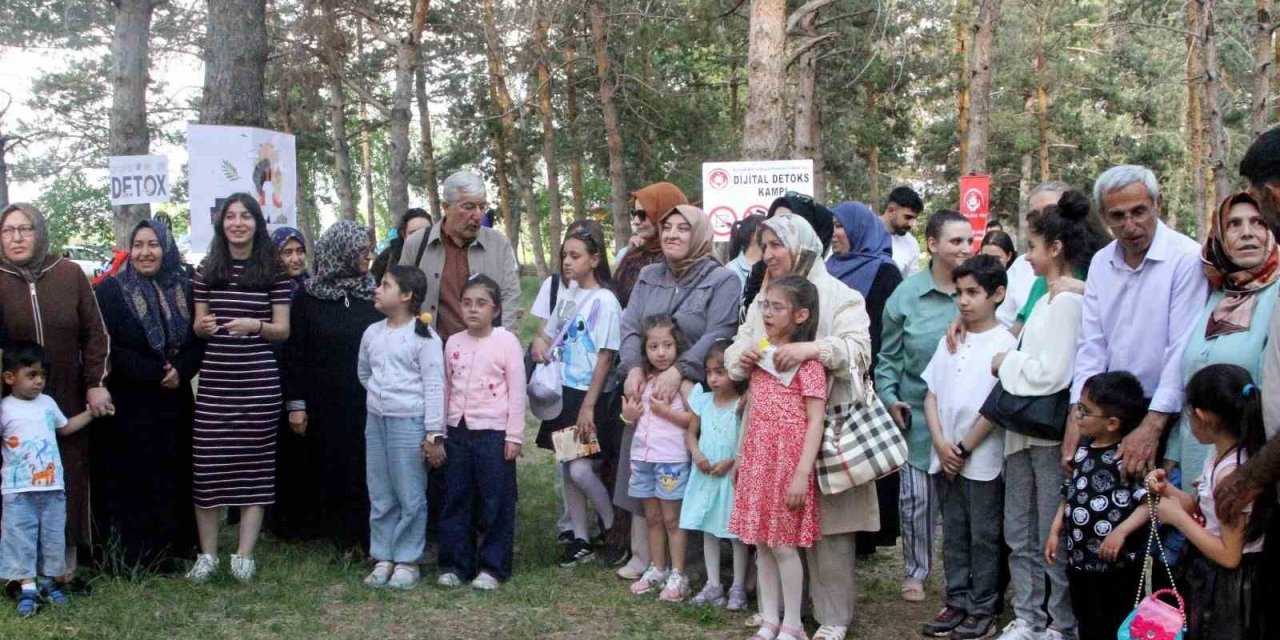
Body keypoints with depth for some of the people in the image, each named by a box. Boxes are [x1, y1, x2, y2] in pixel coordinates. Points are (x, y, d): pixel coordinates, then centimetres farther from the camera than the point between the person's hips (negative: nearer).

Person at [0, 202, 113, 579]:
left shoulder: (69, 274, 0)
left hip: (68, 400, 1)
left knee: (69, 477, 5)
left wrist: (96, 384, -1)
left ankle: (66, 555, 17)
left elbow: (95, 333, 3)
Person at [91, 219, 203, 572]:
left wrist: (181, 370, -13)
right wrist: (155, 373, -16)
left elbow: (199, 342, 7)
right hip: (127, 407, -4)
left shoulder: (184, 291, 8)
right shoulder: (110, 290, -4)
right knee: (129, 480, -2)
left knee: (171, 478, 6)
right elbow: (107, 348, -11)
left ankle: (166, 552, 17)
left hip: (174, 406, 4)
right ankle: (126, 555, 7)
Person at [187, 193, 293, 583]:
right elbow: (198, 326, 13)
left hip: (258, 380, -2)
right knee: (207, 463, -1)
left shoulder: (273, 271, 3)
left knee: (254, 463, 2)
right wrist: (203, 326, -11)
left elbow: (283, 330, 2)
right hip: (215, 379, 2)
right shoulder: (207, 270, 9)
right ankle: (207, 554, 11)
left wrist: (254, 325, -17)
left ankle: (245, 555, 10)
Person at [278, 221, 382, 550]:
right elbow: (294, 352, -2)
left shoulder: (372, 295, 5)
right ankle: (321, 533, 16)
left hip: (364, 403, 2)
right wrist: (295, 403, -6)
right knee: (323, 470, 3)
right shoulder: (307, 296, -1)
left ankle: (358, 539, 10)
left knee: (361, 472, 1)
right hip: (322, 405, -2)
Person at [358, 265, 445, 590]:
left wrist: (434, 431, -14)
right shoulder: (372, 333, 9)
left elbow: (434, 386, -12)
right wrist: (380, 395, 14)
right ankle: (383, 557, 21)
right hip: (376, 420, 6)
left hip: (409, 422, -6)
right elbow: (363, 373, 26)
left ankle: (407, 560, 11)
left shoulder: (424, 337, -10)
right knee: (380, 496, 12)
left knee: (410, 496, 1)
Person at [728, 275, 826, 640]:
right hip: (758, 460, 7)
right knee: (762, 544, 11)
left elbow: (815, 421, -14)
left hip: (788, 462, -7)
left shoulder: (807, 361, -11)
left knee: (783, 544, -1)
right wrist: (741, 455, 17)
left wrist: (802, 473, -19)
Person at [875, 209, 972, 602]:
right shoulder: (908, 294, -3)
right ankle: (915, 570, 24)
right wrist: (889, 397, -4)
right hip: (917, 412, 0)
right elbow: (888, 355, 5)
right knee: (916, 496, 4)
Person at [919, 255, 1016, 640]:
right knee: (953, 535, 13)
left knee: (983, 537, 4)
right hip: (944, 457, 6)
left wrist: (965, 449, -9)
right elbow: (932, 395, 8)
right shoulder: (950, 341, 9)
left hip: (982, 460, -5)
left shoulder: (1004, 343, -9)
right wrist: (941, 444, -5)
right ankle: (957, 602, 22)